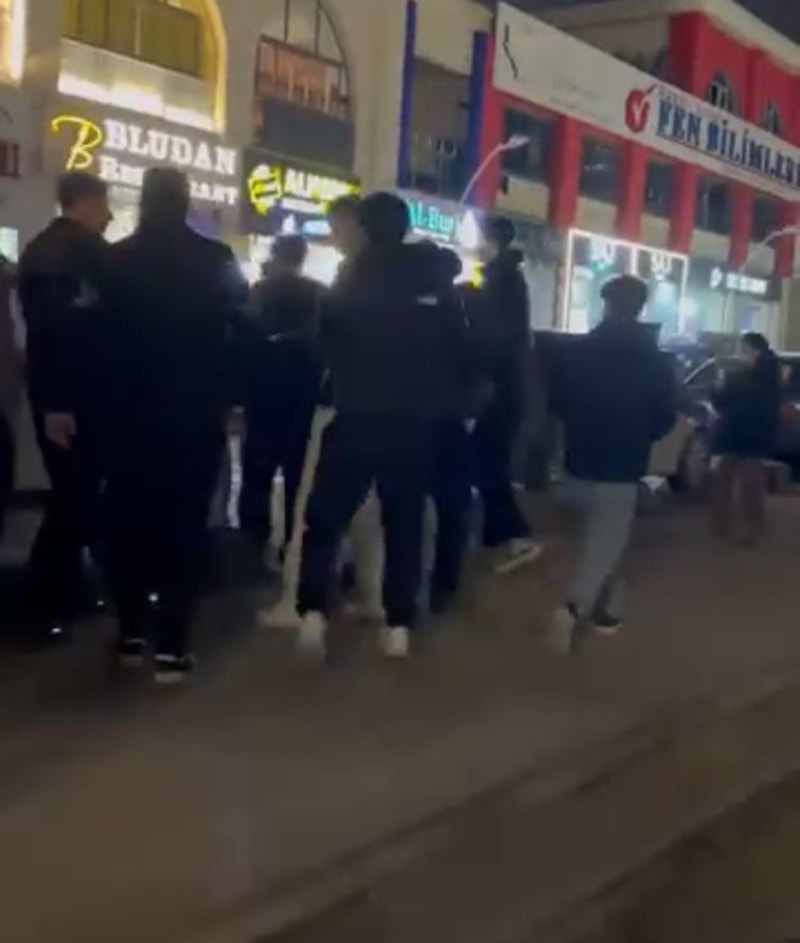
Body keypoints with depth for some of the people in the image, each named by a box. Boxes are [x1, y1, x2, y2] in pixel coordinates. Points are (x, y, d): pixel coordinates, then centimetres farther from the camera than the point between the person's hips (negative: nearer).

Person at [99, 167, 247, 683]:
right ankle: (172, 646, -2)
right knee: (185, 523, 1)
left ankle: (132, 634, 19)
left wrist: (106, 395, 7)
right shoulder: (217, 260, -4)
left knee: (130, 520, 13)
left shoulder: (115, 260, 0)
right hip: (195, 412, -2)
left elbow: (98, 332, 1)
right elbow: (237, 331, -6)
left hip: (130, 410, 2)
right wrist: (230, 396, 0)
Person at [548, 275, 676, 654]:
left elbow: (557, 401, 5)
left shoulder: (579, 350, -2)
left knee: (599, 538, 19)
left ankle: (606, 610, 23)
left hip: (581, 462, 3)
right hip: (621, 467, -3)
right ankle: (573, 608, -19)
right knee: (606, 543, -1)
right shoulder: (654, 360, -7)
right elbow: (666, 417, -2)